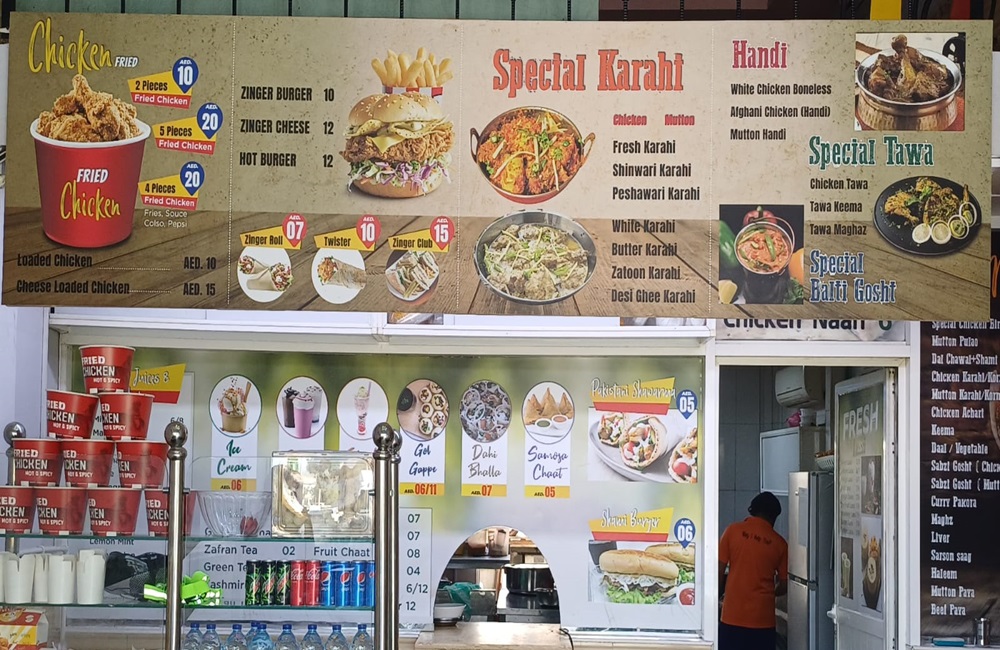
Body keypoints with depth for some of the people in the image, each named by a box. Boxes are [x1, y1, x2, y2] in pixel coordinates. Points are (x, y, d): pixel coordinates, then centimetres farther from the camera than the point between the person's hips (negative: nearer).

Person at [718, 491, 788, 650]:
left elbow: (719, 570, -2)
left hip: (733, 616, 0)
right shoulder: (779, 543, 2)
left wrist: (718, 596, 13)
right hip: (763, 619, 1)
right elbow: (784, 586, 7)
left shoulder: (733, 531, -1)